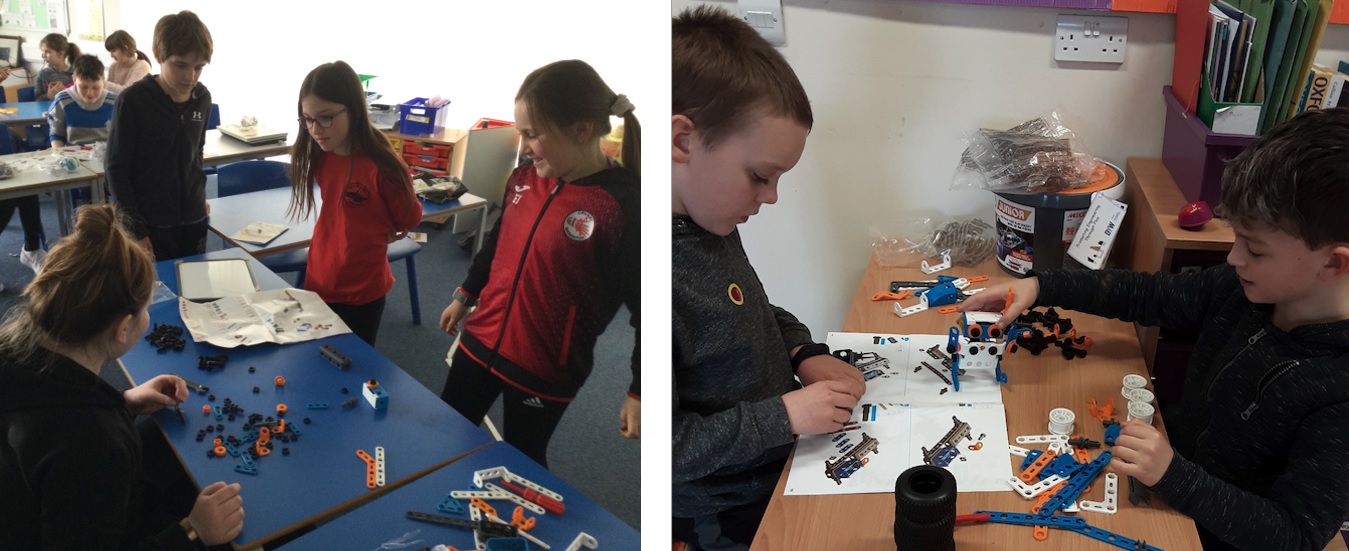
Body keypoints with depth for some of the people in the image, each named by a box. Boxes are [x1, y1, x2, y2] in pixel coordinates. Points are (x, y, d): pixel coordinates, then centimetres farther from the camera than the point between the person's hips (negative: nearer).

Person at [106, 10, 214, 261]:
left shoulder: (202, 98, 0)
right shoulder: (132, 101, -13)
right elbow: (117, 168, -10)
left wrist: (198, 196, 14)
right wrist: (134, 229, -12)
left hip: (194, 220, 5)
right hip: (151, 224, -4)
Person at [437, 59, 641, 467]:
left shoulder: (623, 206, -24)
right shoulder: (524, 180, -3)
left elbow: (644, 306, -18)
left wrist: (639, 392, -15)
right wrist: (464, 296, 25)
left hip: (546, 370, -6)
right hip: (479, 342, 7)